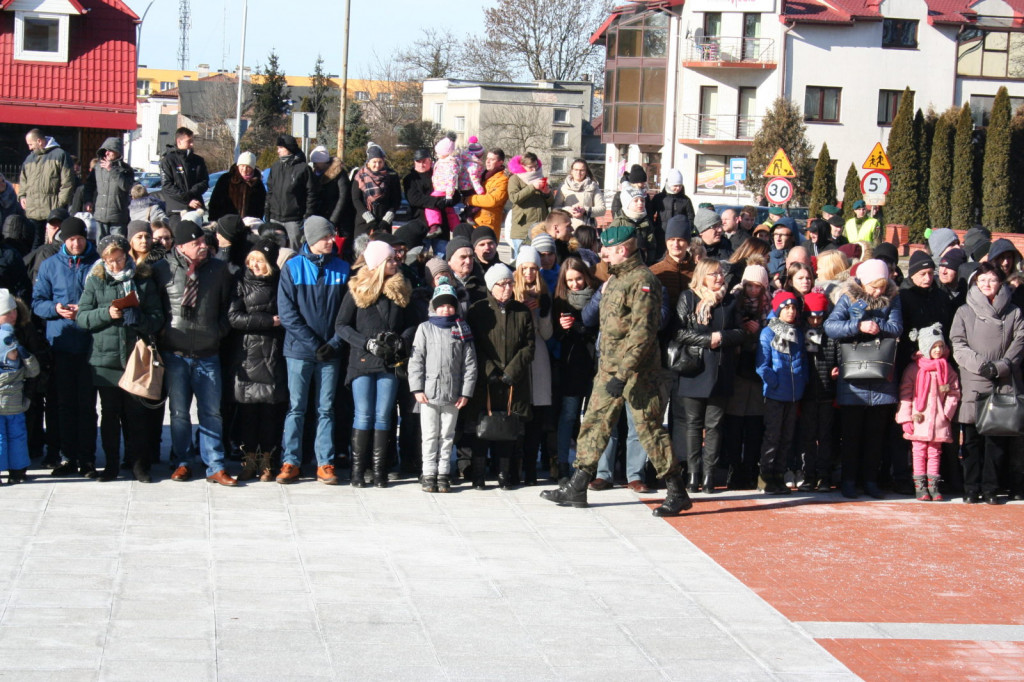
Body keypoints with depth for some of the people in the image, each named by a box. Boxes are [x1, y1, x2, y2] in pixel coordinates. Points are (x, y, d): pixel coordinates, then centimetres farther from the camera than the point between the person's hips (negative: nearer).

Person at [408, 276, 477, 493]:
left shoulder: (462, 330, 6)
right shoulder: (425, 328, 4)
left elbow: (469, 363, 4)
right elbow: (416, 360, 1)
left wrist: (466, 392, -1)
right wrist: (417, 388, -7)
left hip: (453, 394, 1)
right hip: (429, 393, -1)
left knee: (447, 435, 7)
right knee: (430, 435, 3)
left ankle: (443, 474, 13)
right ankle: (429, 474, 8)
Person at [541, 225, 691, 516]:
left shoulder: (642, 281, -16)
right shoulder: (614, 280, 15)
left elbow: (643, 332, -22)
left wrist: (623, 373, -24)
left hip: (637, 371, -9)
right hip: (609, 368, 9)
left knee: (649, 429, -5)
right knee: (594, 423, 9)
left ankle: (677, 493, 4)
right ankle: (576, 488, 15)